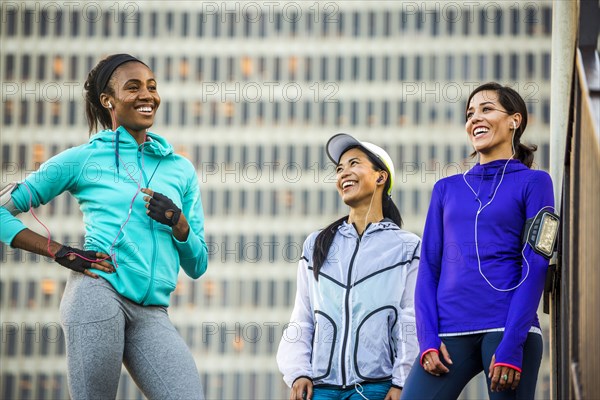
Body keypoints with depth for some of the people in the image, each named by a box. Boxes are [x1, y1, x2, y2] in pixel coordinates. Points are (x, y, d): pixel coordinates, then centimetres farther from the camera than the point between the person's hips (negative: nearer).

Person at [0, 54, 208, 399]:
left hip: (152, 313, 4)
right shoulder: (83, 159, 8)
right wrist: (61, 253, -2)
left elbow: (197, 266, 20)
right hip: (99, 293, -4)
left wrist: (177, 223, 0)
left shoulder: (182, 169, 19)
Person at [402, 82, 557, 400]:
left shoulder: (533, 182, 7)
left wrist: (511, 345, -12)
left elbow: (535, 266, -2)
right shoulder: (446, 189, 18)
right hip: (449, 331, 3)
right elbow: (429, 266, 13)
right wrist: (428, 338, -2)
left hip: (509, 328, -3)